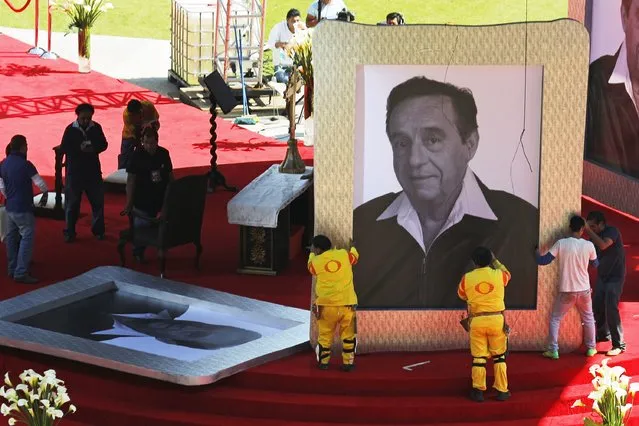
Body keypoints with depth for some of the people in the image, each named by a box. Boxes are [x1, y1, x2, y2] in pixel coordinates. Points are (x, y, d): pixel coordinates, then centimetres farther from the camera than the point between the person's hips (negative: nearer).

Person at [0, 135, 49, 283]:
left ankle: (12, 269, 23)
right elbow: (40, 183, -14)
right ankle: (21, 273, -12)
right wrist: (45, 193, 6)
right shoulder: (25, 165, -17)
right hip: (23, 208, -8)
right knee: (27, 238, -6)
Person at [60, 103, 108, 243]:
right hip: (74, 171, -2)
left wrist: (94, 149, -16)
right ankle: (69, 232, 14)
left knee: (98, 200, 9)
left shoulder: (96, 128, 0)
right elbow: (63, 148, -9)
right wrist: (79, 149, -25)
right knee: (72, 202, 4)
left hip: (93, 170, 3)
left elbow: (104, 144, 5)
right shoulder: (70, 129, -7)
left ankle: (98, 230, 24)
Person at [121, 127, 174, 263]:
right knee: (142, 226, 4)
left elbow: (170, 176, 11)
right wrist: (129, 204, -13)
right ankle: (138, 253, 25)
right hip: (143, 200, -3)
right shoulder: (137, 156, -10)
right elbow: (131, 180, -10)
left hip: (162, 199, 3)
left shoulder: (163, 154, 1)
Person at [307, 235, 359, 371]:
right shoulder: (344, 255, 1)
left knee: (325, 334, 14)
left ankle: (323, 362, 21)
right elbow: (354, 256, 25)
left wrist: (312, 254, 43)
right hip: (347, 303, 1)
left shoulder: (316, 261, -3)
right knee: (348, 334, 12)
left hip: (326, 304, -1)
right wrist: (352, 246, 49)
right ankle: (348, 362, 14)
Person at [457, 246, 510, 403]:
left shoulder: (467, 278, -4)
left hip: (477, 321, 0)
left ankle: (478, 391, 8)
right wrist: (495, 260, 32)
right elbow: (507, 274, 23)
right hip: (497, 319, 1)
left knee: (478, 357, 7)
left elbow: (461, 295, 16)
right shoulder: (499, 275, -3)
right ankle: (502, 391, 13)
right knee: (499, 356, 12)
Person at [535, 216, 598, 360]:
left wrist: (536, 251, 9)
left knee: (555, 319, 13)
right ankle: (591, 348, 28)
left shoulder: (561, 244, -13)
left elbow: (543, 261, -11)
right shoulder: (589, 245, -6)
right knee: (588, 318, 23)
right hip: (584, 290, 2)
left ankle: (553, 350, 8)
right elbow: (596, 264, 11)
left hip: (566, 290, -2)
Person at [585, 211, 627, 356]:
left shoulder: (612, 231, -16)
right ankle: (603, 334, 32)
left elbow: (603, 245, -34)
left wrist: (589, 231, -29)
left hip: (615, 277, -7)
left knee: (611, 309, -14)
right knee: (597, 307, 10)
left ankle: (619, 344, -10)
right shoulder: (595, 235, 3)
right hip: (602, 276, 7)